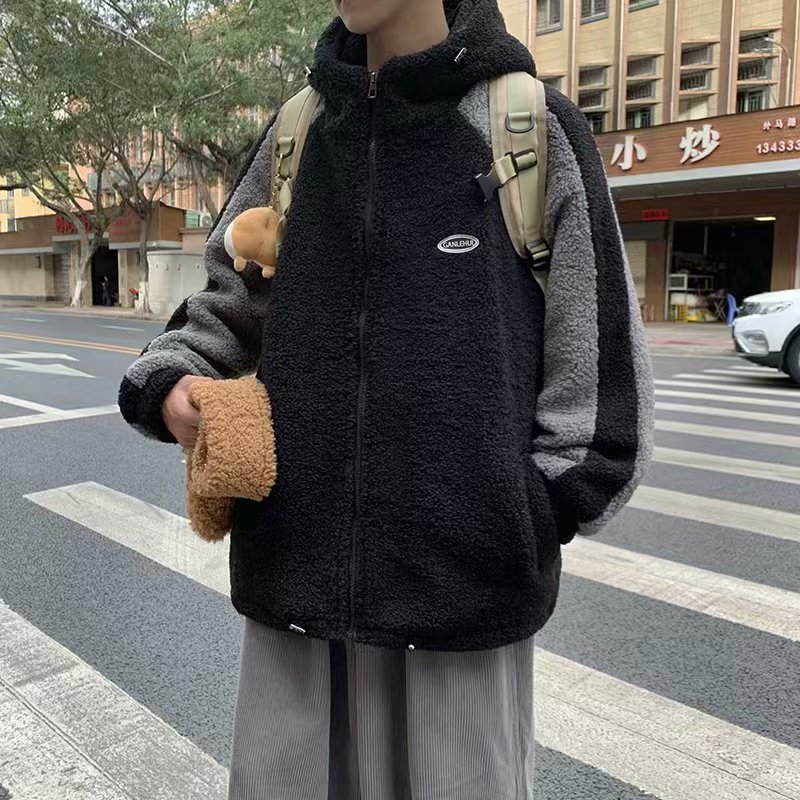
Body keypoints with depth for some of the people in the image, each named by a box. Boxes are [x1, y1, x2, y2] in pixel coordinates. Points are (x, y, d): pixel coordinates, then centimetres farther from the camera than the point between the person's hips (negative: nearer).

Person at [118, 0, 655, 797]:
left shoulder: (536, 127, -1)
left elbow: (600, 363, -2)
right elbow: (229, 302, 16)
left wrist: (528, 516, -6)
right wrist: (170, 381, -3)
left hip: (463, 579, -3)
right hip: (295, 567, 4)